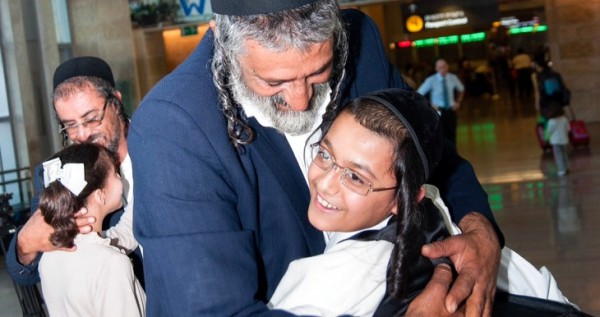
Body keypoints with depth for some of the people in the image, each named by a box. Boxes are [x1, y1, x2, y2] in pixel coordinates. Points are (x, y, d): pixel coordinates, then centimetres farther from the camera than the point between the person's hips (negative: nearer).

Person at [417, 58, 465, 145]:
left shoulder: (453, 78, -2)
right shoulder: (431, 80, -11)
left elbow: (461, 89, 18)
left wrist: (458, 102, 6)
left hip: (451, 110, 3)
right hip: (439, 111, -3)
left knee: (452, 135, 5)